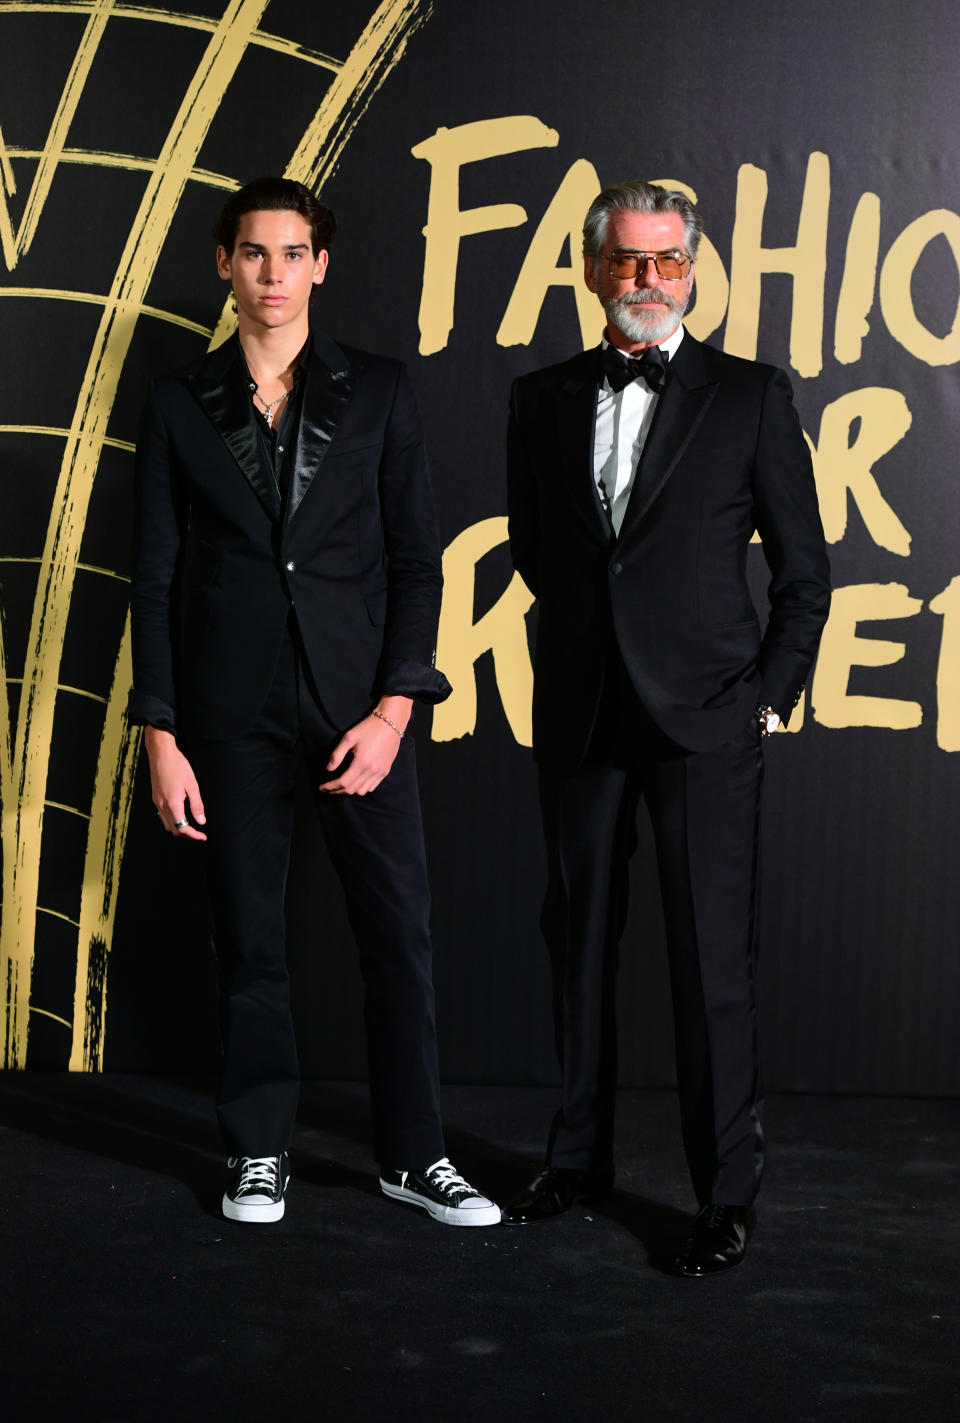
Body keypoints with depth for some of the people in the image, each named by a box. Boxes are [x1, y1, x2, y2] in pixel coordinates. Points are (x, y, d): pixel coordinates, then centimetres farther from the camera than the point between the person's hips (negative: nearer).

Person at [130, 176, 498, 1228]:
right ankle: (259, 1153, 22)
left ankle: (413, 1154, 15)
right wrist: (161, 737, -1)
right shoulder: (180, 405, 6)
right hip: (231, 710, 0)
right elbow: (156, 577, 5)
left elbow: (416, 558, 2)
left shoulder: (378, 392, 5)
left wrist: (392, 711, -7)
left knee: (398, 929, 1)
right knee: (248, 938, 7)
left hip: (359, 699, 0)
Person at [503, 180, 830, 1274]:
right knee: (578, 943, 11)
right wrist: (581, 643, 13)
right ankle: (578, 1157, 26)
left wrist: (770, 697, -1)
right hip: (579, 719, 4)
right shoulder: (542, 400, 9)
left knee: (713, 959, -3)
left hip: (704, 724, -3)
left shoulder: (751, 398, 1)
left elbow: (805, 573, 3)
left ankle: (726, 1193, 8)